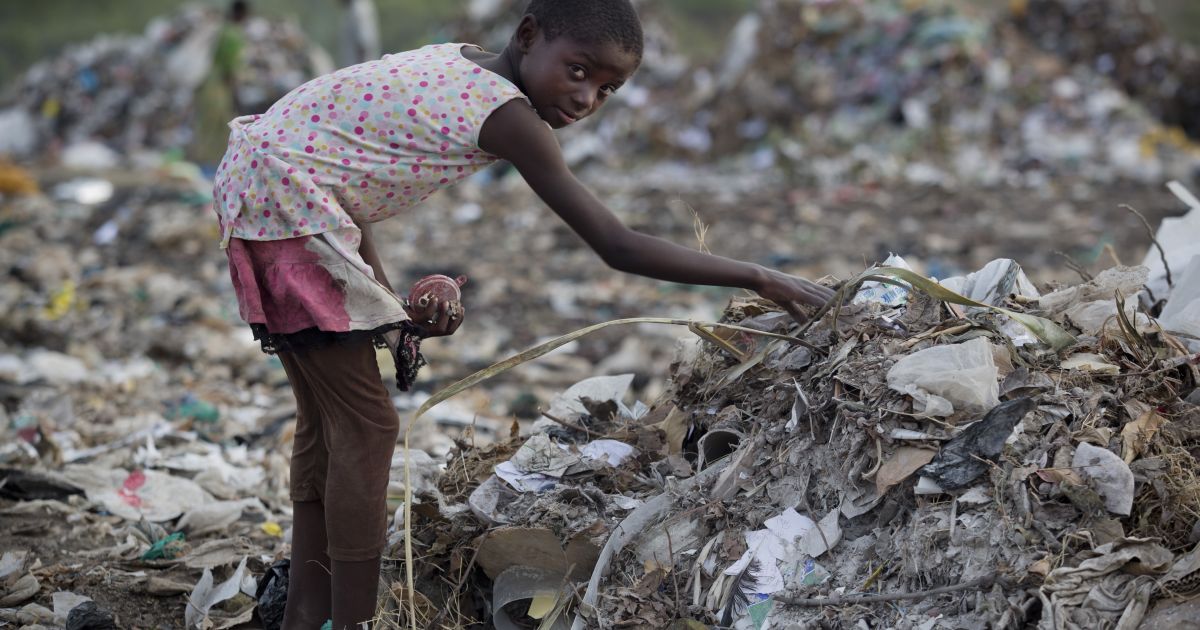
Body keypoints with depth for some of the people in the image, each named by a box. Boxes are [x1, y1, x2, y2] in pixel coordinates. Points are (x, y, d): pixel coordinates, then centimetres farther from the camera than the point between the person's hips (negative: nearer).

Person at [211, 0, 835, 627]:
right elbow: (618, 247, -19)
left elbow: (348, 153, 8)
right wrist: (760, 279, -16)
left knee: (325, 417, 18)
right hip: (289, 203, -10)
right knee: (367, 427, -4)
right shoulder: (508, 117, -18)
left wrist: (388, 297, 2)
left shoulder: (455, 63, 7)